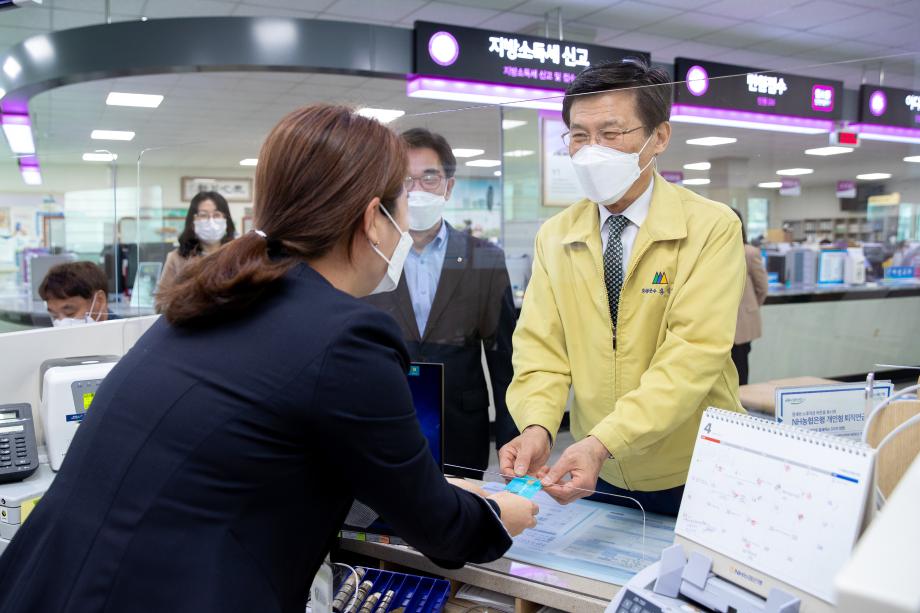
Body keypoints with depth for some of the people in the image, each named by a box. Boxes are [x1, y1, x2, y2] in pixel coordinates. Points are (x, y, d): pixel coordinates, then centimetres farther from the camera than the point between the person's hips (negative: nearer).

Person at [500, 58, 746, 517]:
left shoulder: (712, 229, -12)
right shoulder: (554, 237, 1)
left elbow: (694, 354, -22)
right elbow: (540, 349, -3)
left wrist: (602, 443, -33)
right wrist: (537, 427, -23)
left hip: (695, 478, -3)